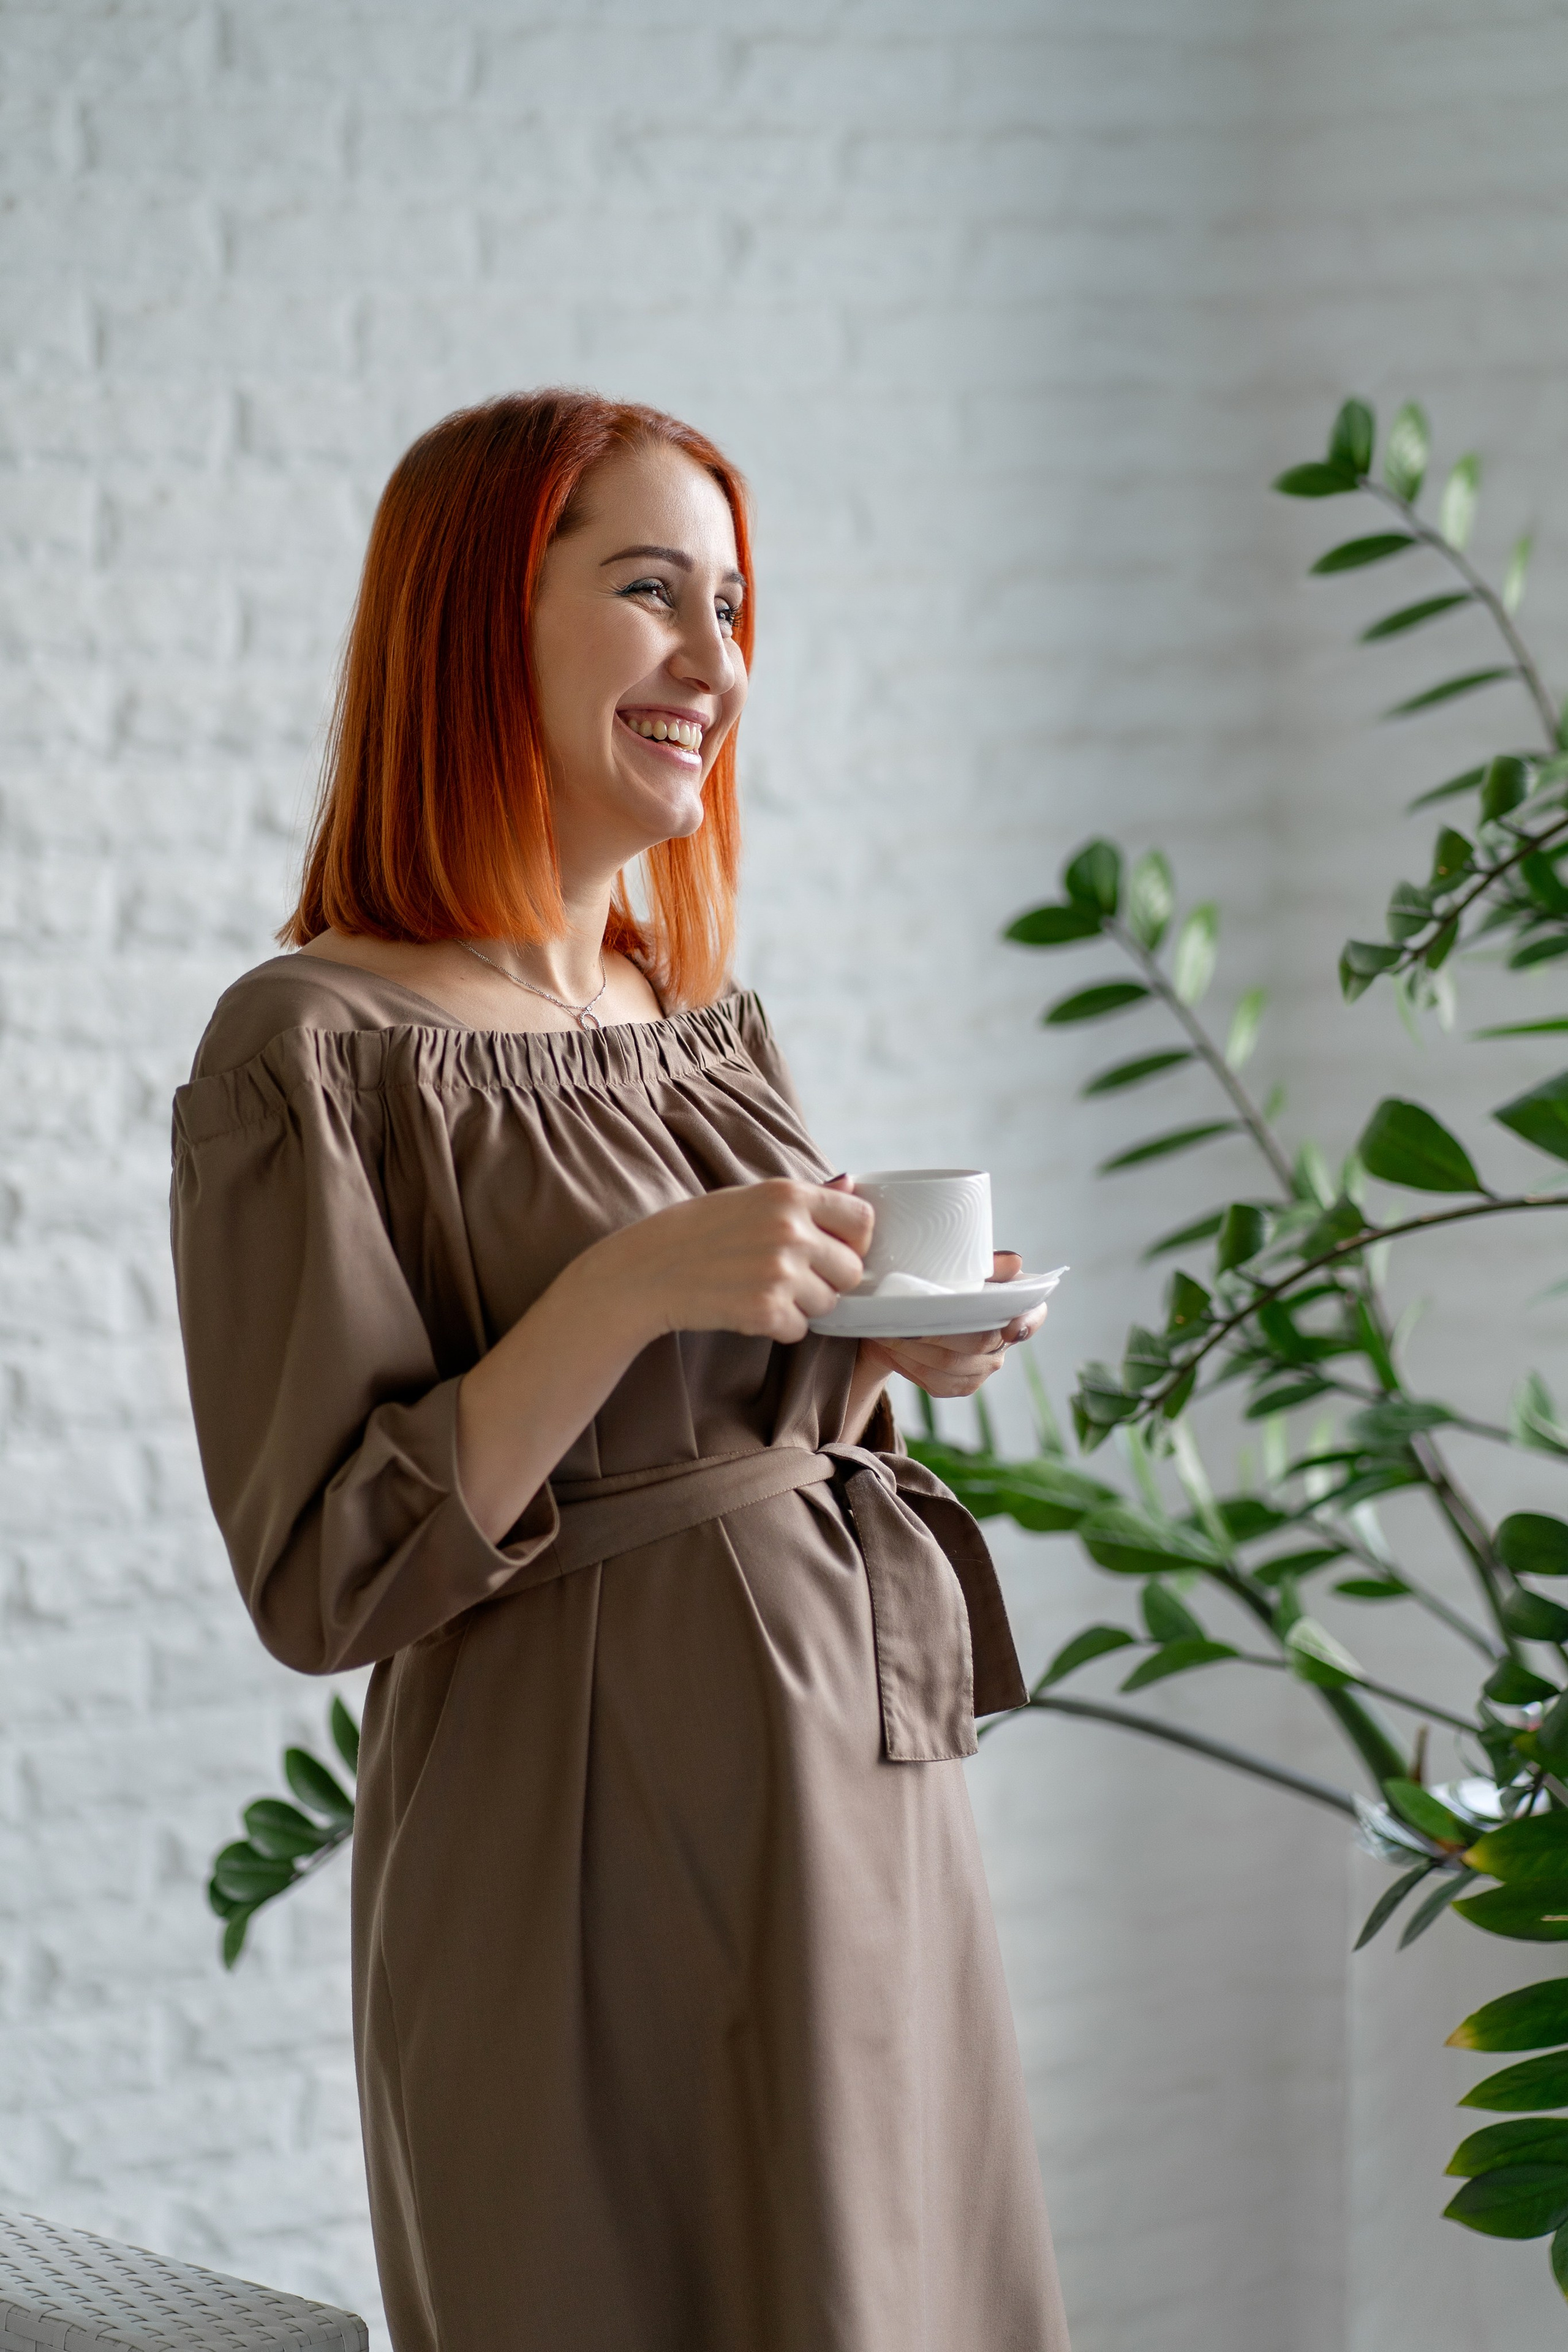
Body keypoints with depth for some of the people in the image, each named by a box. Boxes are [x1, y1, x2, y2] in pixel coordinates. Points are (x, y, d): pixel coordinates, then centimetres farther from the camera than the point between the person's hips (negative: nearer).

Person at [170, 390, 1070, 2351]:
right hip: (585, 1866, -7)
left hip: (857, 1796, 7)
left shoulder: (709, 1027, 12)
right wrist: (626, 1289, -22)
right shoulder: (313, 1050, -11)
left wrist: (890, 1360, 0)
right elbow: (322, 1578, -15)